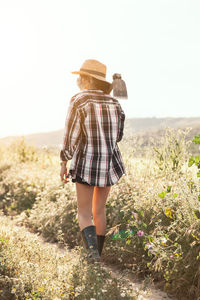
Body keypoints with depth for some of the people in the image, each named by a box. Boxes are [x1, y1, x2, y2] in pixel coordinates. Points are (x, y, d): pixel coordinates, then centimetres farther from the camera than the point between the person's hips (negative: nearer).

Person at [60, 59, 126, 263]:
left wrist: (63, 162, -1)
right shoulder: (114, 103, 2)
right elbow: (117, 135, 10)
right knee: (99, 210, 18)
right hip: (110, 162, 4)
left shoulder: (78, 101, -11)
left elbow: (71, 136, -11)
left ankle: (92, 251, -18)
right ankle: (98, 253, 24)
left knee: (84, 213, 4)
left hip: (86, 163, -4)